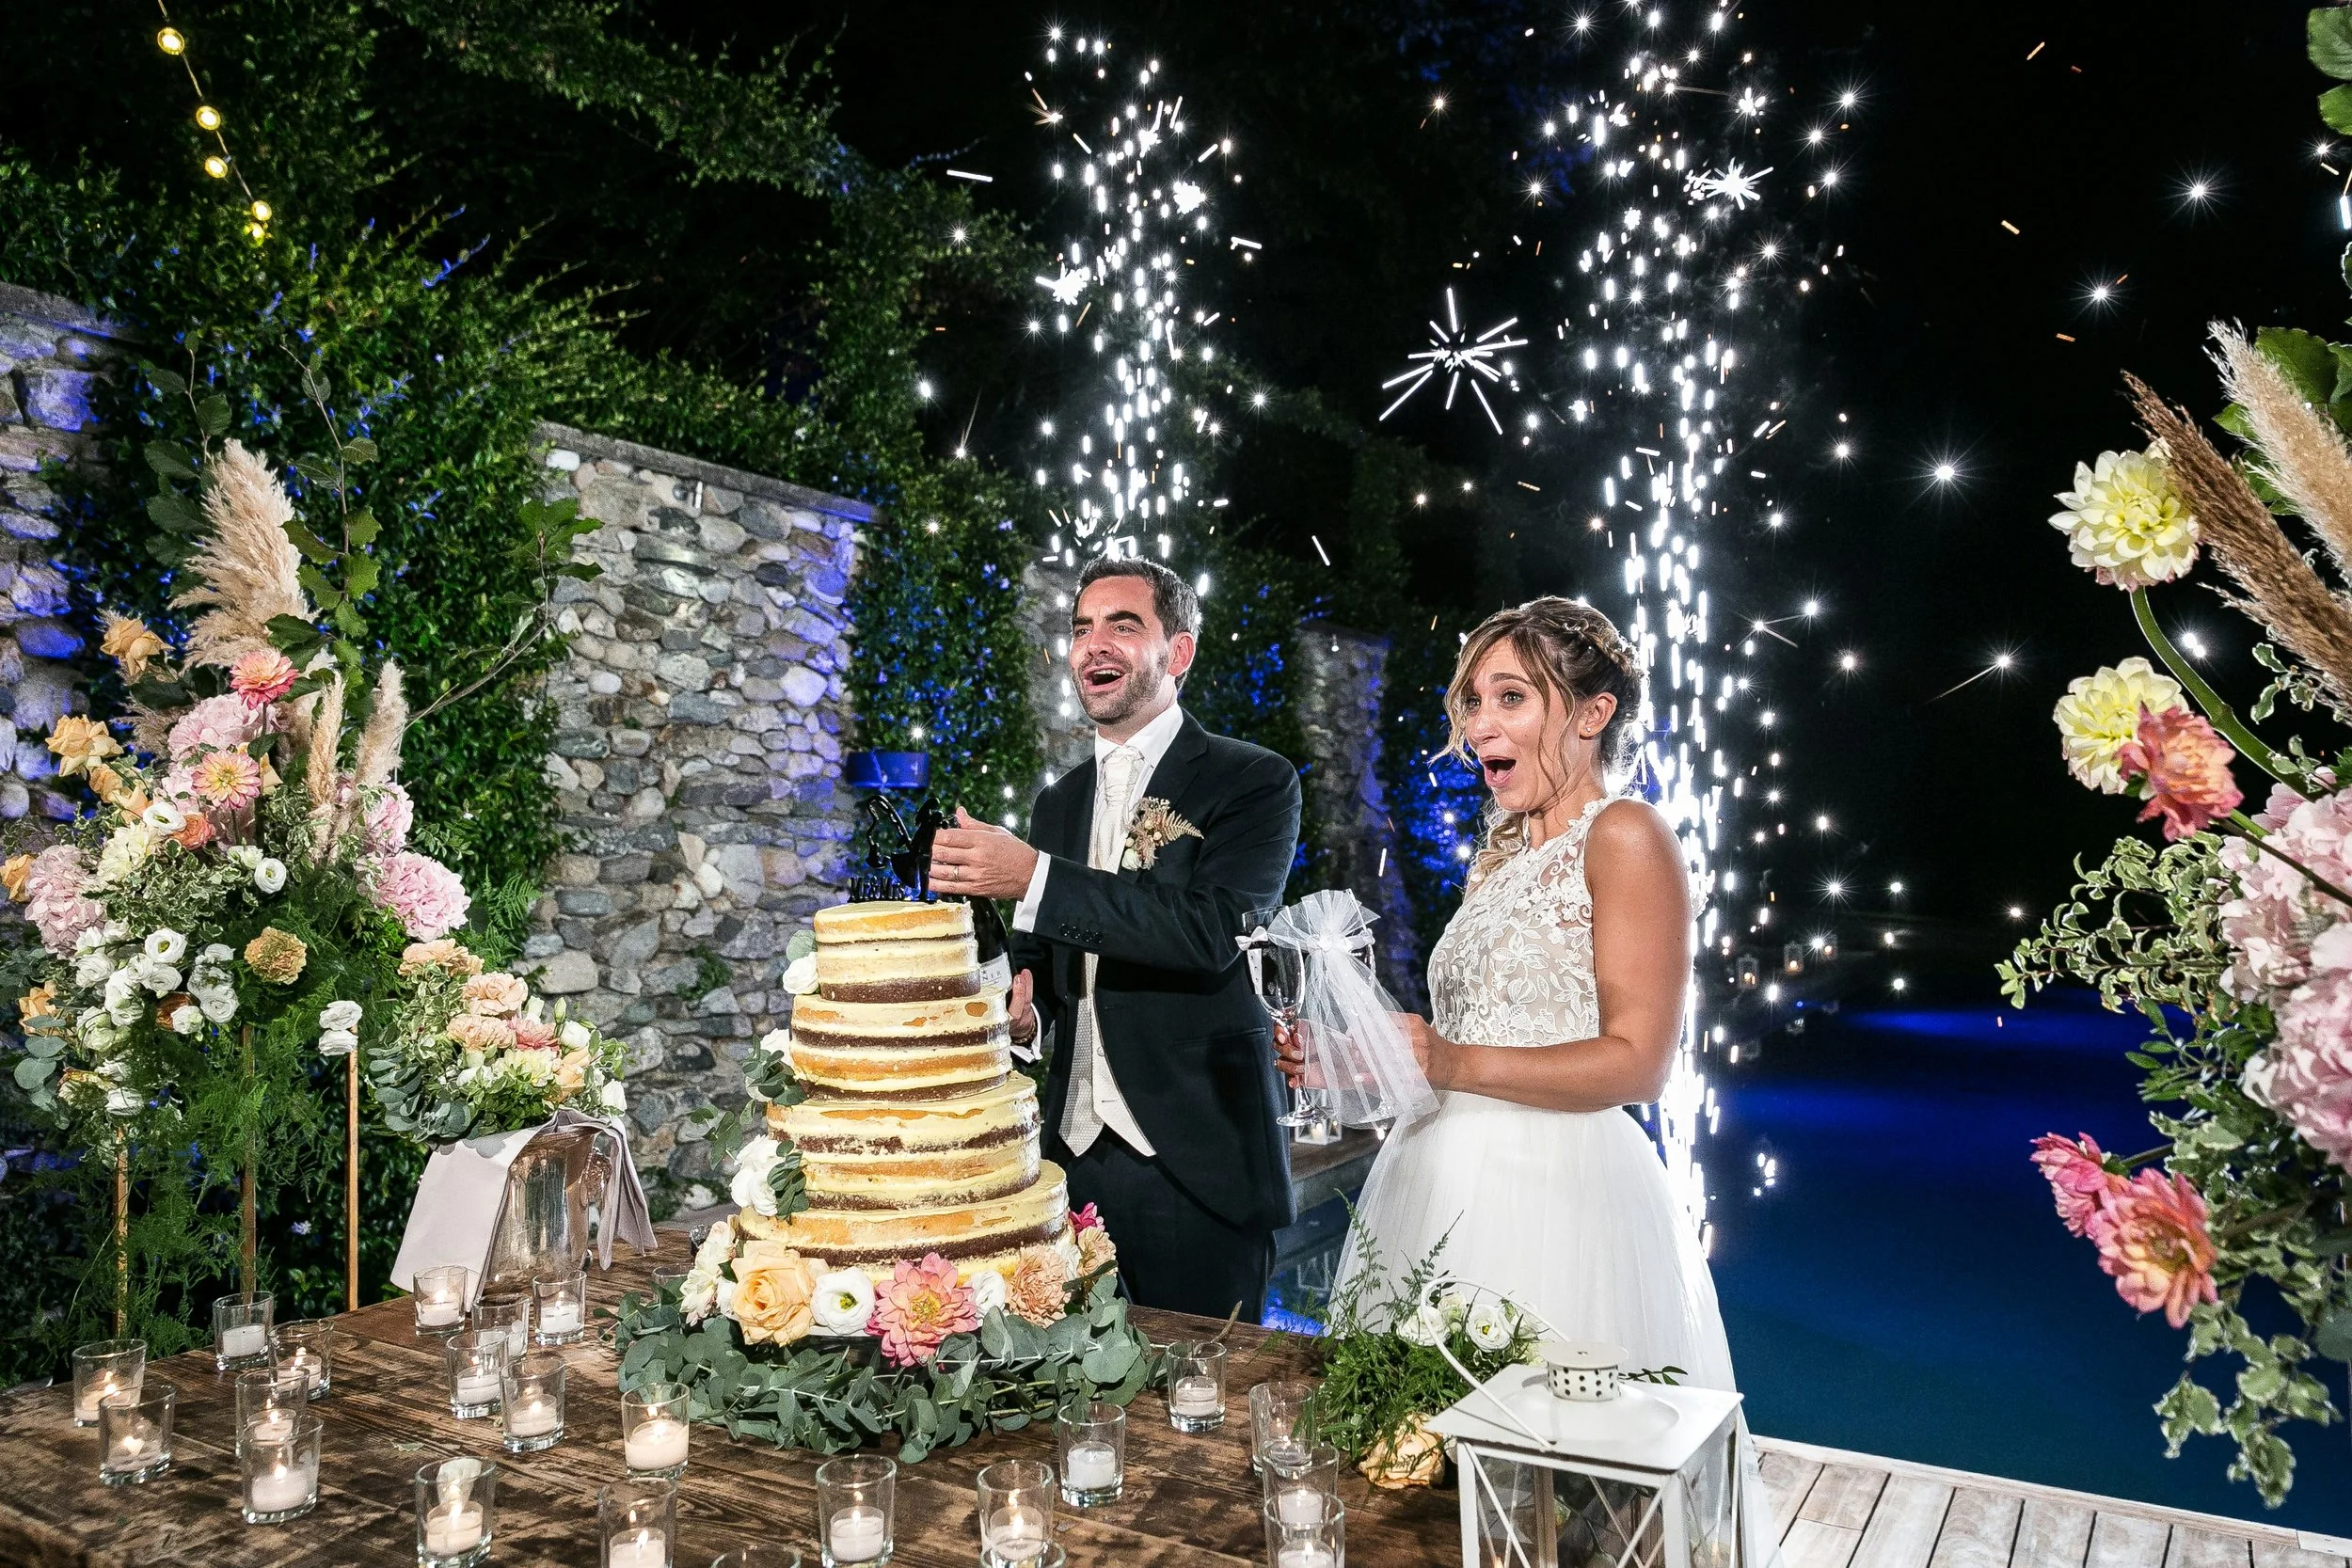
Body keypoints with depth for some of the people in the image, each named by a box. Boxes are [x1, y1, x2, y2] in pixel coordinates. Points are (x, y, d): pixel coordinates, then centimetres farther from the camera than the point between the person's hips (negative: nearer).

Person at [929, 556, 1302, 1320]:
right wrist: (1023, 1008, -2)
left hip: (1198, 1162, -5)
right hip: (1074, 1153, 5)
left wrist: (1031, 876, -24)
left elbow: (1212, 930, -20)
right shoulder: (1056, 803, 13)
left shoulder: (1254, 782, -5)